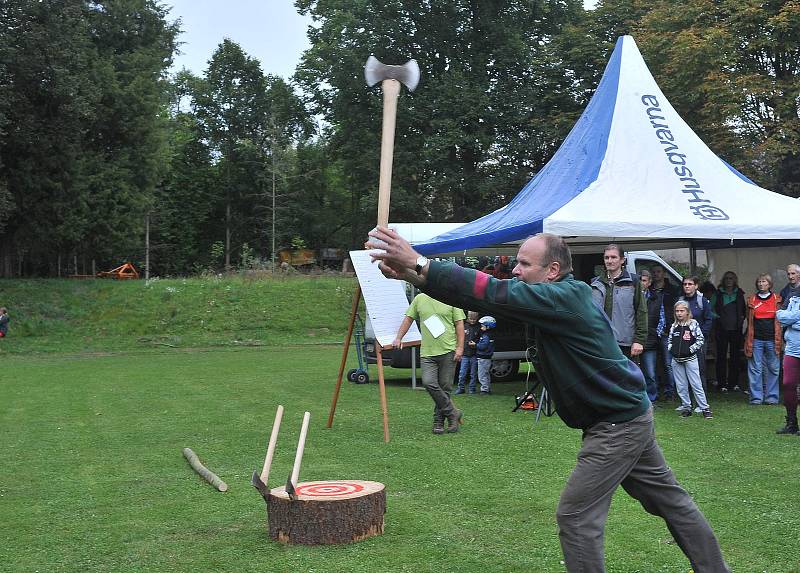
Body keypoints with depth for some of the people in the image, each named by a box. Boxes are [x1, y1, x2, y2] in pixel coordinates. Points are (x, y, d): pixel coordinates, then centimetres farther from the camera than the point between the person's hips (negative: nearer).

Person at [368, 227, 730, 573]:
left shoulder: (564, 297, -22)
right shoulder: (547, 300, 5)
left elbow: (498, 294, -33)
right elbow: (495, 298, -4)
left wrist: (419, 266, -36)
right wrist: (413, 275, -15)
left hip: (619, 425, -10)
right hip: (629, 415, 10)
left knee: (576, 516, -4)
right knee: (669, 499, 19)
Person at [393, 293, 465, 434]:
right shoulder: (420, 299, 10)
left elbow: (459, 325, 2)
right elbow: (408, 319, 15)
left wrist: (460, 347, -5)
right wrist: (398, 338, 7)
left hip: (448, 351, -2)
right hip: (427, 353, 2)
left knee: (445, 387, 1)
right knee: (428, 383, -15)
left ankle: (439, 421, 14)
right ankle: (452, 413, -3)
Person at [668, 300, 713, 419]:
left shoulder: (693, 324, -3)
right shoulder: (674, 326, 9)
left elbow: (700, 339, -5)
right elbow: (670, 341, 18)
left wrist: (690, 349, -11)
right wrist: (671, 349, 1)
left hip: (690, 359, -4)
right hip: (676, 360, 5)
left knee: (696, 385, -5)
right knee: (681, 386, 7)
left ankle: (705, 408, -1)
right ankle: (686, 407, 17)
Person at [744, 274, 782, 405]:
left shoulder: (777, 299, 6)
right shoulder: (752, 300, 10)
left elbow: (780, 319, 7)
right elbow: (749, 321, 12)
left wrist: (779, 339, 0)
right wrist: (749, 339, 5)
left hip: (772, 339, -1)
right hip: (756, 339, 1)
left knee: (773, 369, 3)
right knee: (755, 369, 0)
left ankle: (772, 396, 12)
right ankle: (756, 397, 6)